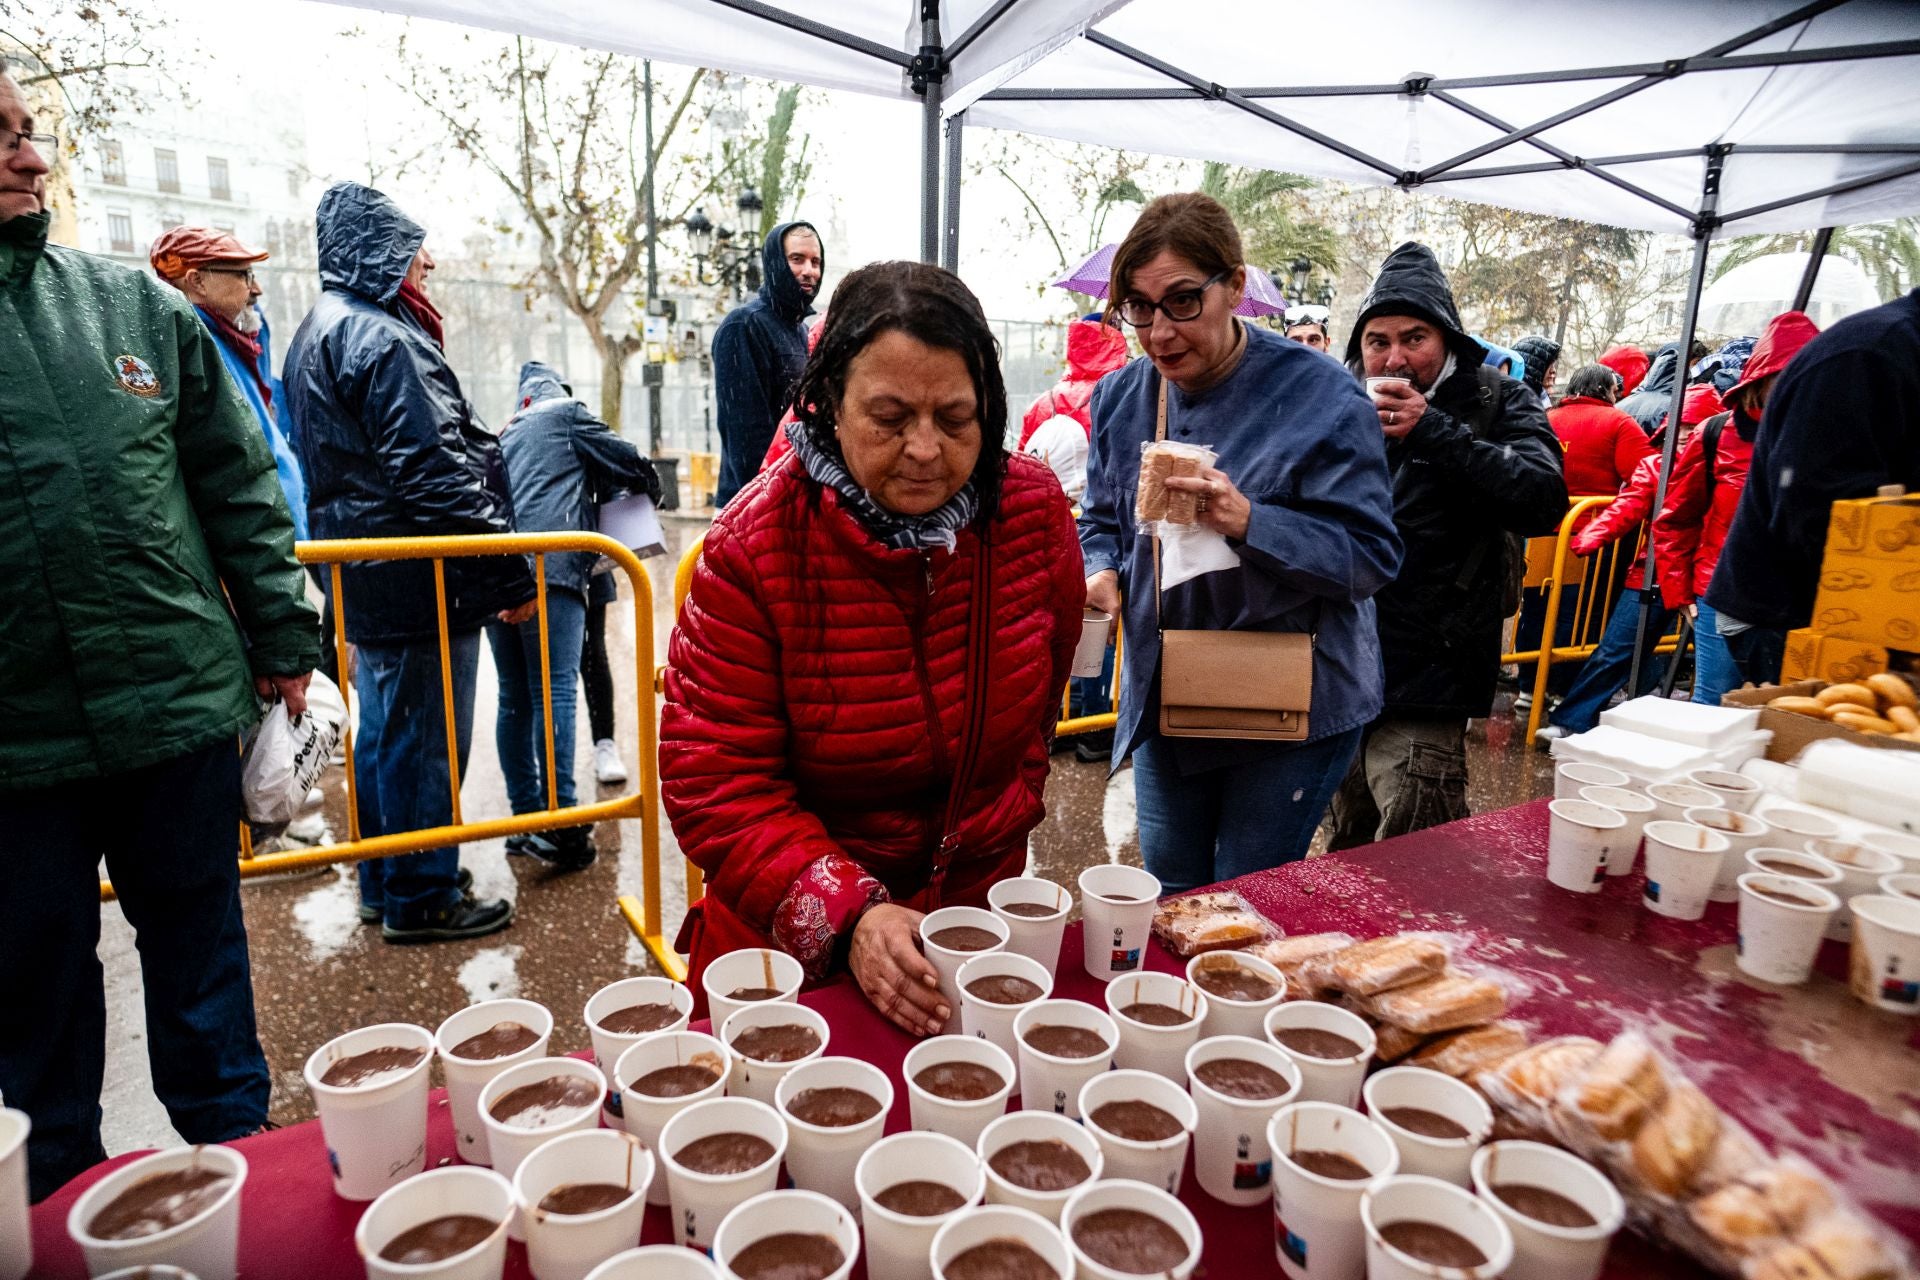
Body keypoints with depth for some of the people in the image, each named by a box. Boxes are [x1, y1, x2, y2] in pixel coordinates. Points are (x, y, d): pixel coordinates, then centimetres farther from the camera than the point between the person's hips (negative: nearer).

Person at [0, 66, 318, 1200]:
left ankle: (236, 1151, 32)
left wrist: (282, 638, 2)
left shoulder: (138, 305, 5)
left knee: (200, 947, 14)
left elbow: (238, 485, 6)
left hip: (180, 703, 1)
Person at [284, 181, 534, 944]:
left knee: (381, 731, 18)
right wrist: (508, 572, -20)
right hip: (419, 579, -10)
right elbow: (435, 472, -23)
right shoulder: (383, 341, -17)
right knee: (426, 738, 0)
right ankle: (422, 898, 13)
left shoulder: (316, 336, 16)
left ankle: (383, 882, 31)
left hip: (364, 573, 10)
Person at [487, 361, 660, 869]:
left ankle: (526, 816, 13)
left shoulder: (505, 434, 31)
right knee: (554, 693, -12)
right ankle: (559, 823, -17)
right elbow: (628, 462, 9)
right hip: (549, 568, -7)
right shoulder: (566, 414, 12)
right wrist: (649, 486, 27)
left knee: (514, 698, 9)